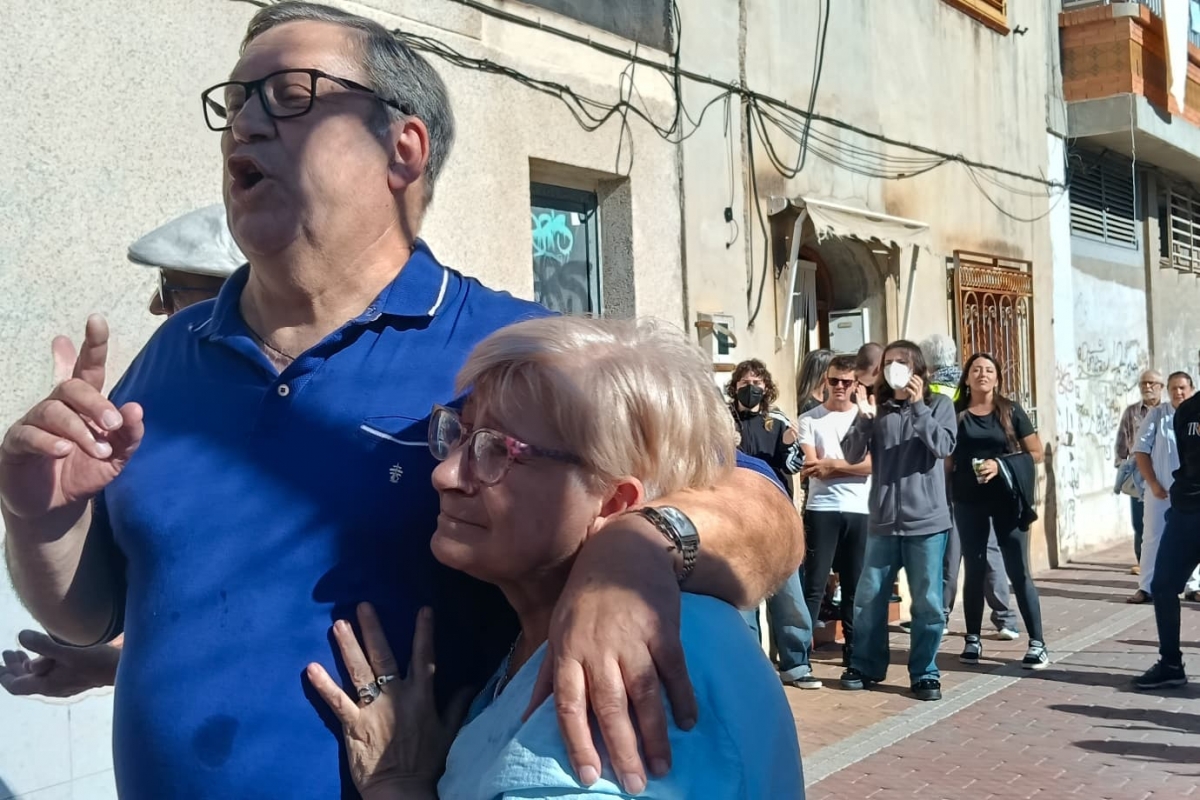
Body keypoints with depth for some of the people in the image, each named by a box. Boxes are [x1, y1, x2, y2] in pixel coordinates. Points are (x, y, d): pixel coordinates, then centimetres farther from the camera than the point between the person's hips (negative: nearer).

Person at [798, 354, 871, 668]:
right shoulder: (810, 420, 3)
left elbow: (872, 465, -4)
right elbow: (811, 467, -7)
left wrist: (831, 464, -8)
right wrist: (850, 464, -6)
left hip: (859, 512, 2)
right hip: (821, 510, -2)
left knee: (855, 586, 10)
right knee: (814, 585, -3)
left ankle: (854, 651, 21)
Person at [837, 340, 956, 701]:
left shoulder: (938, 405, 1)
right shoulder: (877, 408, 4)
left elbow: (943, 447, -14)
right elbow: (852, 455, -1)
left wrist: (918, 407, -19)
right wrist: (864, 419, -17)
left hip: (926, 521, -2)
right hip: (882, 522, 2)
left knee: (927, 603, 4)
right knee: (868, 598, 9)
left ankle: (925, 674, 16)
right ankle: (866, 666, 24)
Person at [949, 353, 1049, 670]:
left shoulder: (1011, 411, 2)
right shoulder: (955, 413, 4)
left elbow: (1036, 453, 1)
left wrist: (1001, 465, -13)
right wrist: (947, 492, -5)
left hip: (1007, 498, -1)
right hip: (968, 500, 1)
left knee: (1019, 570, -2)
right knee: (974, 569, 7)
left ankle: (1037, 643, 0)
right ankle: (973, 639, 15)